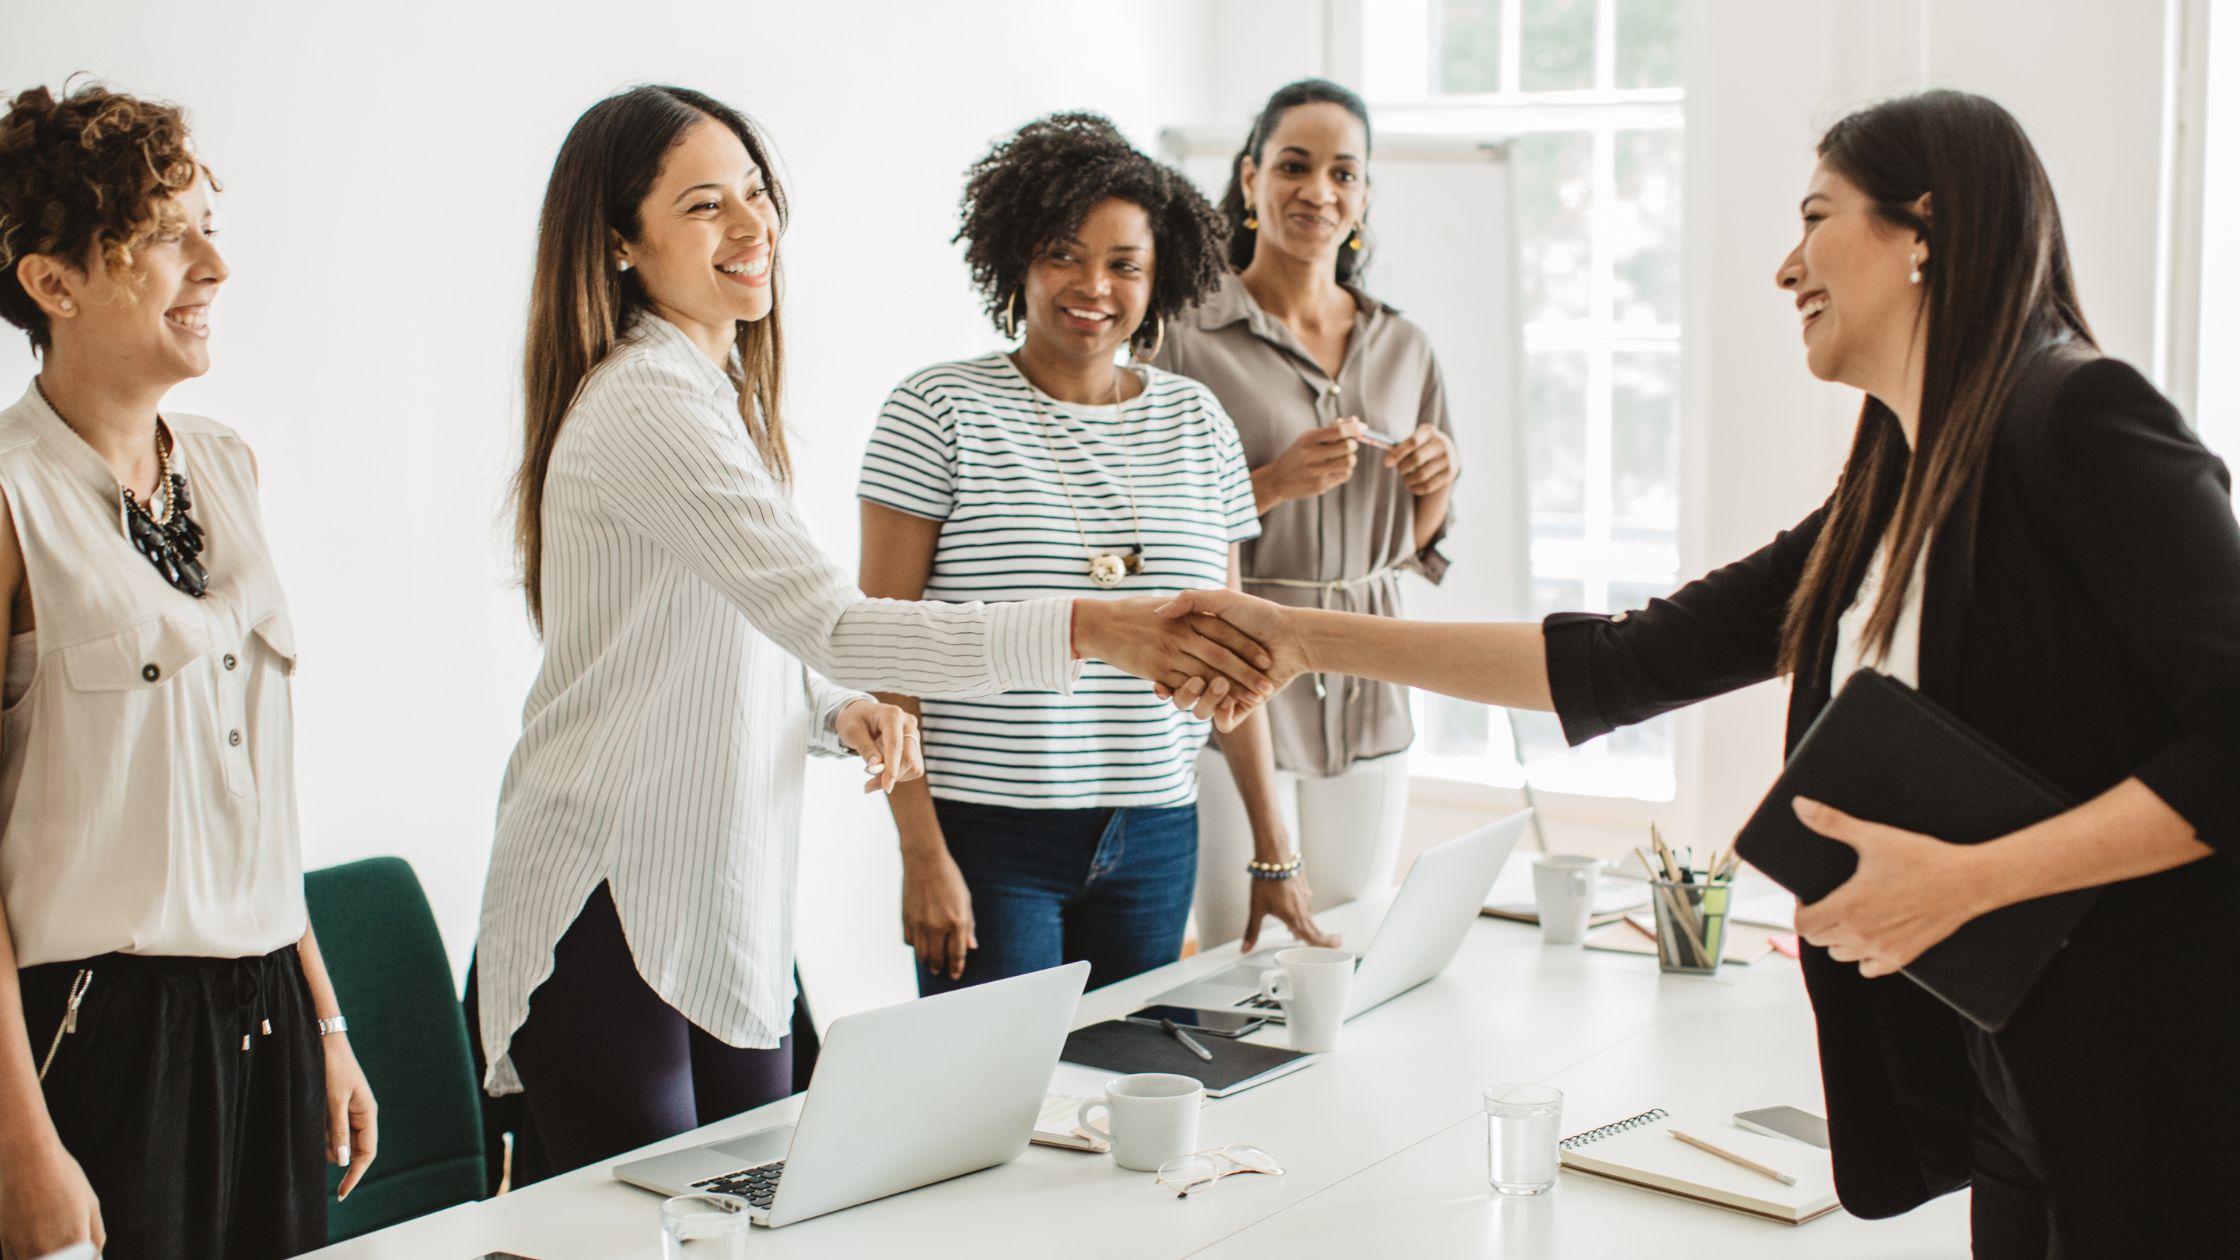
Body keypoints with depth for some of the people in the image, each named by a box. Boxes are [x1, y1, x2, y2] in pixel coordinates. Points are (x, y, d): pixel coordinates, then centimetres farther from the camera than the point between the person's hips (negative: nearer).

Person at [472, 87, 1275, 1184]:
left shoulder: (723, 389, 14)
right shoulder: (643, 407, -18)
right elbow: (827, 621, -29)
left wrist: (842, 712, 0)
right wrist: (1086, 629, -37)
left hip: (731, 917, 9)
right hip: (615, 918, -9)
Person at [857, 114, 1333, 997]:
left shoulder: (1197, 423, 9)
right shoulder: (937, 412, -3)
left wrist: (1273, 848, 10)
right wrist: (923, 853, -12)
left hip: (1156, 840, 4)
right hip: (990, 835, -4)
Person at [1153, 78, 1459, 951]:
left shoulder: (1403, 349, 11)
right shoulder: (1191, 337, -6)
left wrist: (1437, 481, -2)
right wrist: (1275, 483, -18)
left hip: (1366, 686, 5)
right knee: (1249, 968, -5)